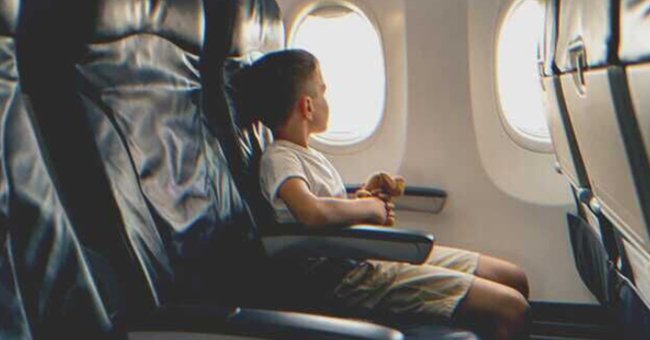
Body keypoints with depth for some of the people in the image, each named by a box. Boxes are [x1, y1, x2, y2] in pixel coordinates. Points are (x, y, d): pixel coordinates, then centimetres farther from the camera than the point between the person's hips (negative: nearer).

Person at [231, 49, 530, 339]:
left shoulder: (307, 155, 18)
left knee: (514, 279, 9)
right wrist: (369, 206, -16)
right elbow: (312, 213, -33)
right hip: (353, 275, -10)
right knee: (510, 309, -16)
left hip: (374, 251, 10)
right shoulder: (278, 159, -13)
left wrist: (367, 197, 4)